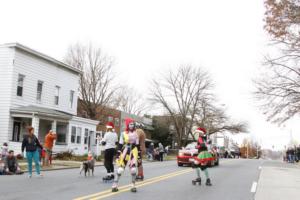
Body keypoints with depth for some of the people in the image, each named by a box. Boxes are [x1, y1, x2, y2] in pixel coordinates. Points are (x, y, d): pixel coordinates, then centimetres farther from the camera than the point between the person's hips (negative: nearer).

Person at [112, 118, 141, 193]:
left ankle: (133, 186, 6)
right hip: (125, 152, -2)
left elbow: (138, 145, 12)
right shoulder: (123, 134, 0)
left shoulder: (136, 134, 8)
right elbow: (120, 145, 1)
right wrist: (118, 154, -5)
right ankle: (115, 185, 2)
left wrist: (139, 155, 9)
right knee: (120, 169, -6)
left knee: (133, 169, -7)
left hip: (133, 152, 2)